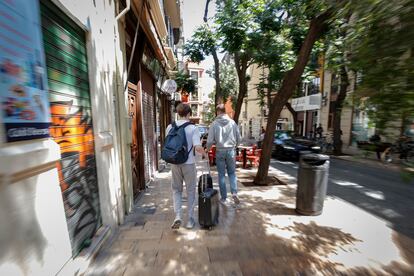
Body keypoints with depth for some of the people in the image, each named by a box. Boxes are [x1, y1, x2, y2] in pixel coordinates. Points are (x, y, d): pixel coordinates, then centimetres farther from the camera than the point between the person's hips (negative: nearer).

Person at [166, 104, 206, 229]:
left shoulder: (170, 127, 0)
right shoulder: (192, 128, -11)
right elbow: (198, 147, -19)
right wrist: (204, 154, 0)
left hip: (175, 163, 3)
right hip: (189, 163, -2)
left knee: (176, 190, 21)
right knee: (190, 191, 14)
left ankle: (178, 216, 8)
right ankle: (190, 220, 25)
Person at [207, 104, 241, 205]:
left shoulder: (214, 123, -6)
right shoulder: (233, 122, -1)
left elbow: (210, 140, -7)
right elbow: (238, 138, 4)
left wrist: (207, 148, 12)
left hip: (220, 151, -1)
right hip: (231, 150, 2)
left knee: (221, 174, 10)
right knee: (232, 173, 18)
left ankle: (223, 198, 18)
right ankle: (234, 193, 5)